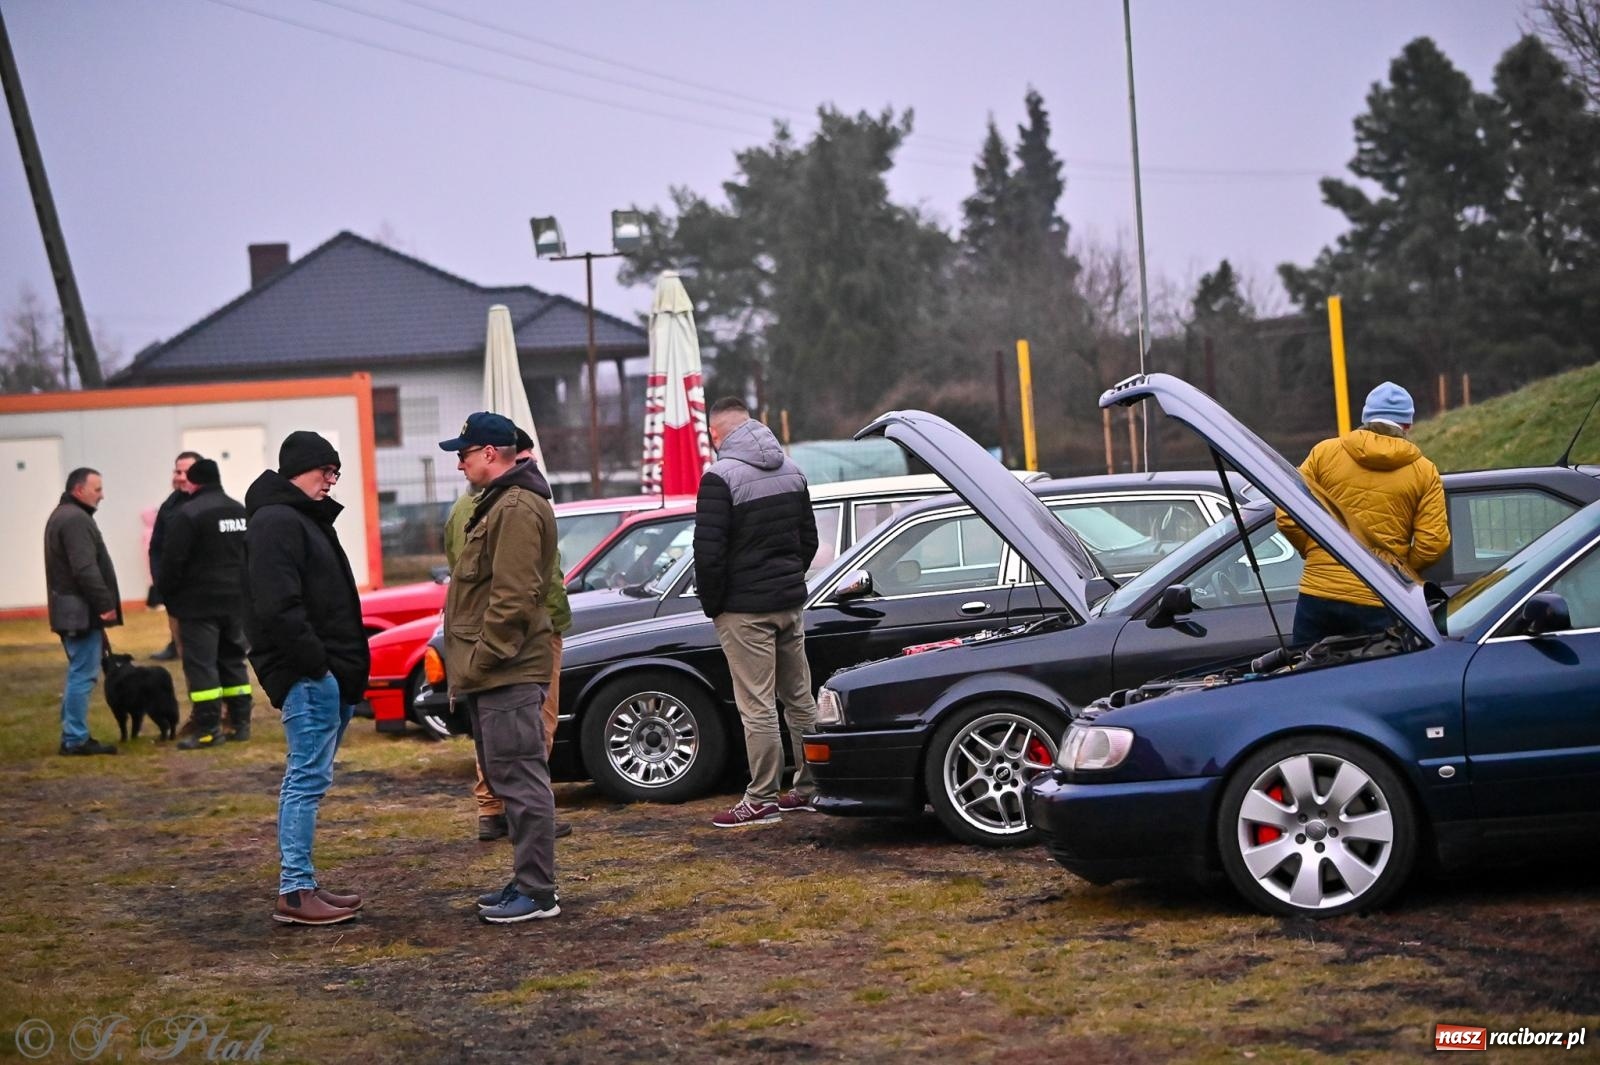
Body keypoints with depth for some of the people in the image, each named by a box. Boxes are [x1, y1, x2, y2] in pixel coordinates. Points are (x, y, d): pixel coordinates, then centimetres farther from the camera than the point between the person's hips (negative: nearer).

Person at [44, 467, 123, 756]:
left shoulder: (62, 516, 19)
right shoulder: (76, 520, -16)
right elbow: (85, 569, -23)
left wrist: (102, 603, 19)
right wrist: (105, 604, -19)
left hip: (70, 611, 11)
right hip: (82, 611, -11)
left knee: (80, 673, 16)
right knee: (83, 674, -8)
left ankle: (73, 737, 19)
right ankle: (76, 739, -7)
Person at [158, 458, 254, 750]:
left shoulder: (187, 515, -14)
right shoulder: (241, 512, 13)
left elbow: (173, 561, -14)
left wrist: (166, 594, -1)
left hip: (199, 604, -8)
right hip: (236, 602, 8)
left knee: (200, 663, -6)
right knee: (233, 660, 14)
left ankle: (208, 727, -9)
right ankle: (240, 722, 14)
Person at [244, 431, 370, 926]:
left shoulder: (306, 519, 22)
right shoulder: (276, 522, -12)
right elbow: (277, 606, -22)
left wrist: (347, 669, 17)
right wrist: (314, 663, -21)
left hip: (329, 673, 11)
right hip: (307, 675, -11)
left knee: (310, 779, 12)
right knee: (307, 779, -10)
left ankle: (303, 885, 17)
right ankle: (295, 892, -9)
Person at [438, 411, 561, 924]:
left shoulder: (517, 509, -16)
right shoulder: (497, 503, 20)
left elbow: (513, 598, -22)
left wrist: (482, 659, -18)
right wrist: (469, 661, 21)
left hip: (507, 672, -11)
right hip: (493, 674, 11)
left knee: (520, 779, -8)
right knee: (507, 779, 14)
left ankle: (537, 891, -6)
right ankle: (526, 880, 21)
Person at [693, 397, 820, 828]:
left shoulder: (721, 476, -14)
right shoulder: (791, 471, 11)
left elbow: (708, 551, -18)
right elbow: (809, 539, 17)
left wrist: (711, 604, -6)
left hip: (745, 612, -8)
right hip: (791, 602, 8)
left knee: (757, 707, -5)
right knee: (800, 698, 14)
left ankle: (762, 800, -2)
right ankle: (810, 787, 20)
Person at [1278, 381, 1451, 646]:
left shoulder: (1324, 452, 4)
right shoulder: (1425, 472, 4)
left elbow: (1288, 518, 1)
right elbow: (1433, 544, -4)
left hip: (1318, 594, 1)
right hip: (1379, 604, -1)